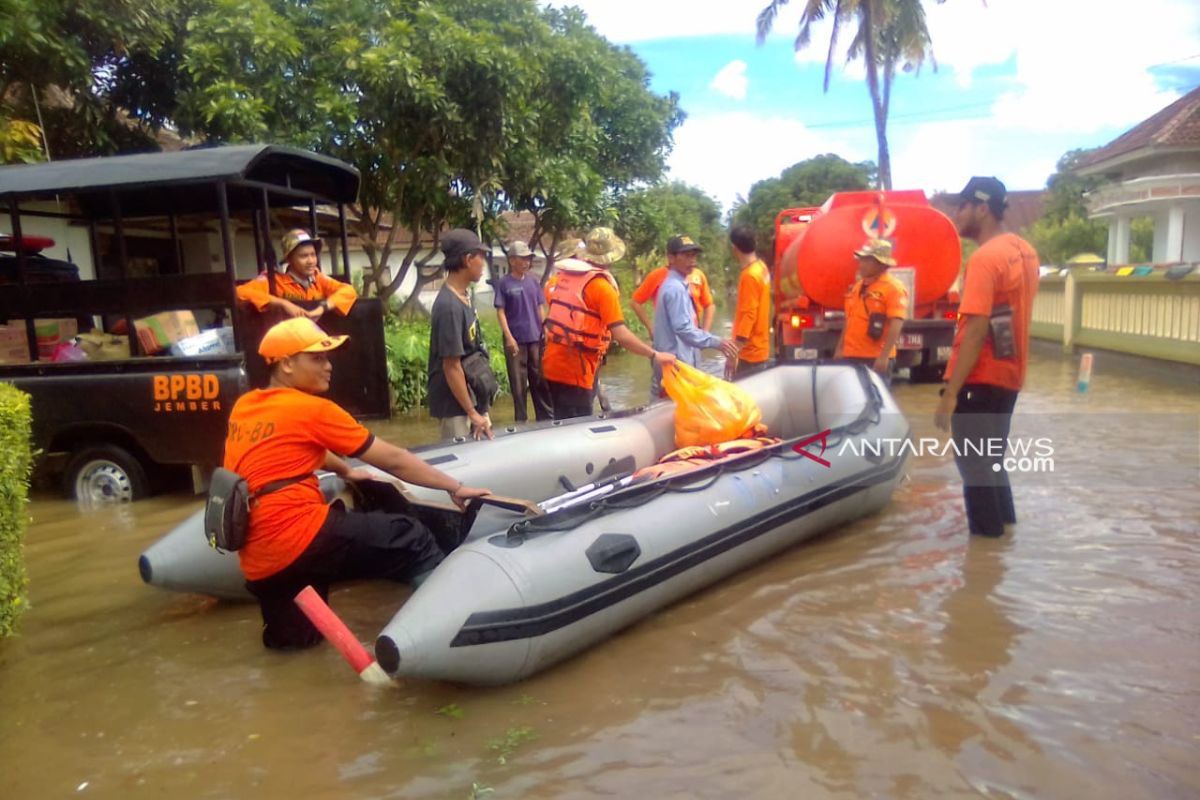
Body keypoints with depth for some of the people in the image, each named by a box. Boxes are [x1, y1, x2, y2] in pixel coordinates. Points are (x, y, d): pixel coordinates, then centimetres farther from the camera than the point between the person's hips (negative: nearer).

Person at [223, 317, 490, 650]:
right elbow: (392, 461, -4)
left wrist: (345, 470, 44)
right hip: (298, 537, -9)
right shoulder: (312, 409, -8)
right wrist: (455, 487, 4)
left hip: (257, 562, 9)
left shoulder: (243, 406, 13)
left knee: (293, 638, 33)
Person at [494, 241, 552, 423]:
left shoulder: (533, 281, 7)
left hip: (535, 338, 4)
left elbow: (540, 308, 11)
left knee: (540, 379, 10)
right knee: (518, 382, 3)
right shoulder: (503, 283, -5)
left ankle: (546, 417, 19)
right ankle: (521, 419, 14)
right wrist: (509, 337, -14)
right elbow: (500, 312, -6)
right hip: (516, 339, -4)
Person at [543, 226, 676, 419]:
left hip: (553, 364, 8)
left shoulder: (563, 275, 8)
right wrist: (655, 355, -15)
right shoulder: (601, 286, -15)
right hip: (574, 371, -8)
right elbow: (621, 335, -20)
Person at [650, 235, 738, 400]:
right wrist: (716, 342, -22)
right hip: (676, 364, -11)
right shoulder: (676, 288, -17)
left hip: (677, 362, 11)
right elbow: (683, 329, -23)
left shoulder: (675, 284, 15)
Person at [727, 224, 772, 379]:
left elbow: (748, 316, -24)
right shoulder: (761, 267, 8)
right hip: (758, 348, 9)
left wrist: (734, 353, -24)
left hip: (750, 353, -9)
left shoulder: (749, 276, -20)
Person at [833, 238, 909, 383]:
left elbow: (895, 326, -19)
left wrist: (884, 356, -26)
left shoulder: (893, 288, -10)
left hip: (876, 358, -8)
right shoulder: (857, 287, 14)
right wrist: (839, 349, 16)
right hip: (851, 356, 8)